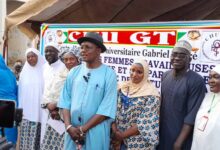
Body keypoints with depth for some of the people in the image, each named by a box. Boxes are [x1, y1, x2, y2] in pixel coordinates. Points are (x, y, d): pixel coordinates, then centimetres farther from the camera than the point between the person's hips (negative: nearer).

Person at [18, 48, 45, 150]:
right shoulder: (24, 72, 11)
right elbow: (21, 92, 11)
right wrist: (20, 109, 8)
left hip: (40, 111, -3)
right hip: (27, 112, 3)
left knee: (37, 137, -1)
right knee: (26, 138, 4)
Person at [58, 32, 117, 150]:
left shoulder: (109, 74, -9)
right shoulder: (74, 72, 3)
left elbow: (107, 109, -13)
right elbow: (65, 101, 3)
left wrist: (82, 129, -13)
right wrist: (69, 126, -9)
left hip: (96, 132, -3)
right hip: (72, 131, 3)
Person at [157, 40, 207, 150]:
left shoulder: (196, 81, -17)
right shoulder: (165, 76, 2)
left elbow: (192, 115, -18)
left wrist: (180, 141, -18)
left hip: (181, 135, -5)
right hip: (162, 132, 6)